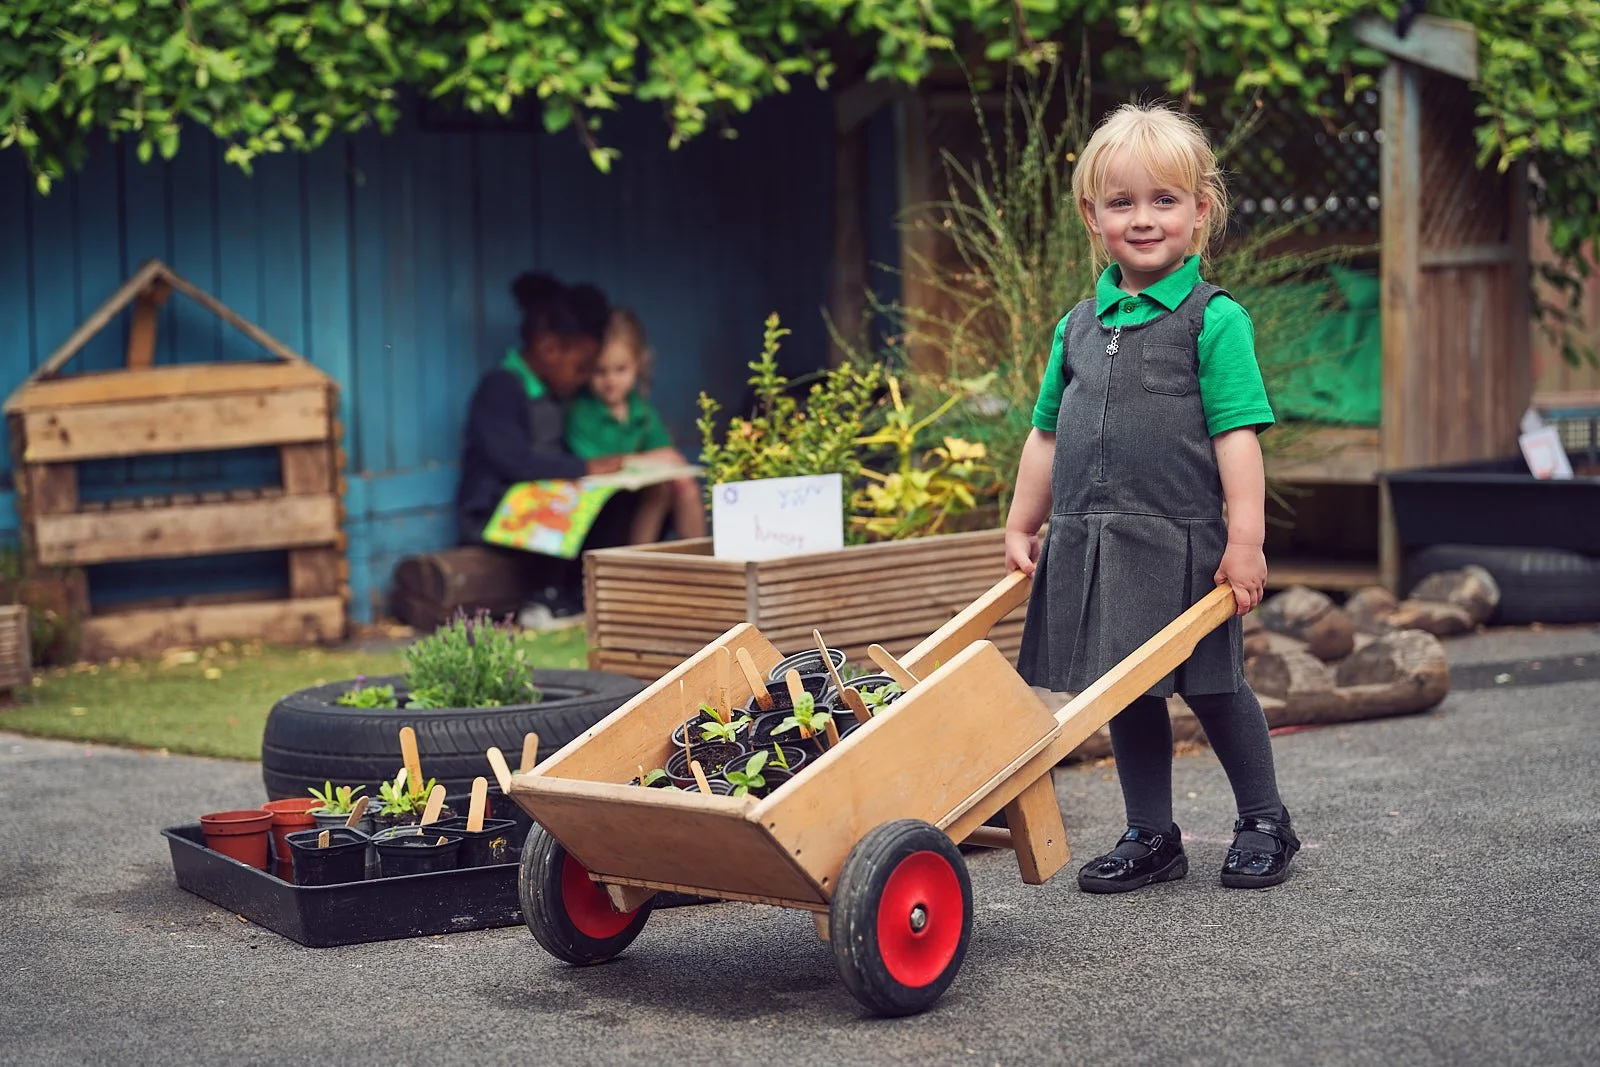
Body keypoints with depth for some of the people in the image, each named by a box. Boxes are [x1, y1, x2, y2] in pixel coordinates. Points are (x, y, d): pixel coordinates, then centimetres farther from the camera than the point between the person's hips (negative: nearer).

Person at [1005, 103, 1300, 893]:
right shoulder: (1079, 325, 11)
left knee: (1212, 685, 5)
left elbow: (1237, 434, -10)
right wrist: (1022, 526, 16)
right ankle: (1151, 836, 21)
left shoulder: (1213, 318, -5)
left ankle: (1264, 821, 23)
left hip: (1179, 541, -5)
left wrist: (1245, 539, -16)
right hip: (1091, 544, 5)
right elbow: (1047, 434, 18)